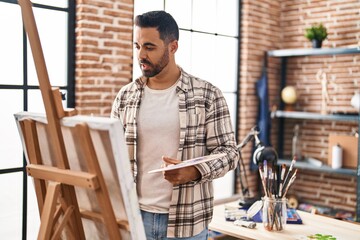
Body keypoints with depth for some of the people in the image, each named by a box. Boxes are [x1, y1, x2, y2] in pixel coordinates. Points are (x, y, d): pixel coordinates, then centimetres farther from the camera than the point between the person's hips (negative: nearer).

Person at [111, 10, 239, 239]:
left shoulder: (208, 95, -6)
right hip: (135, 215, 3)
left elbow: (228, 151, -5)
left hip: (186, 220, -2)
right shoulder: (125, 96, 3)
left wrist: (194, 171, -22)